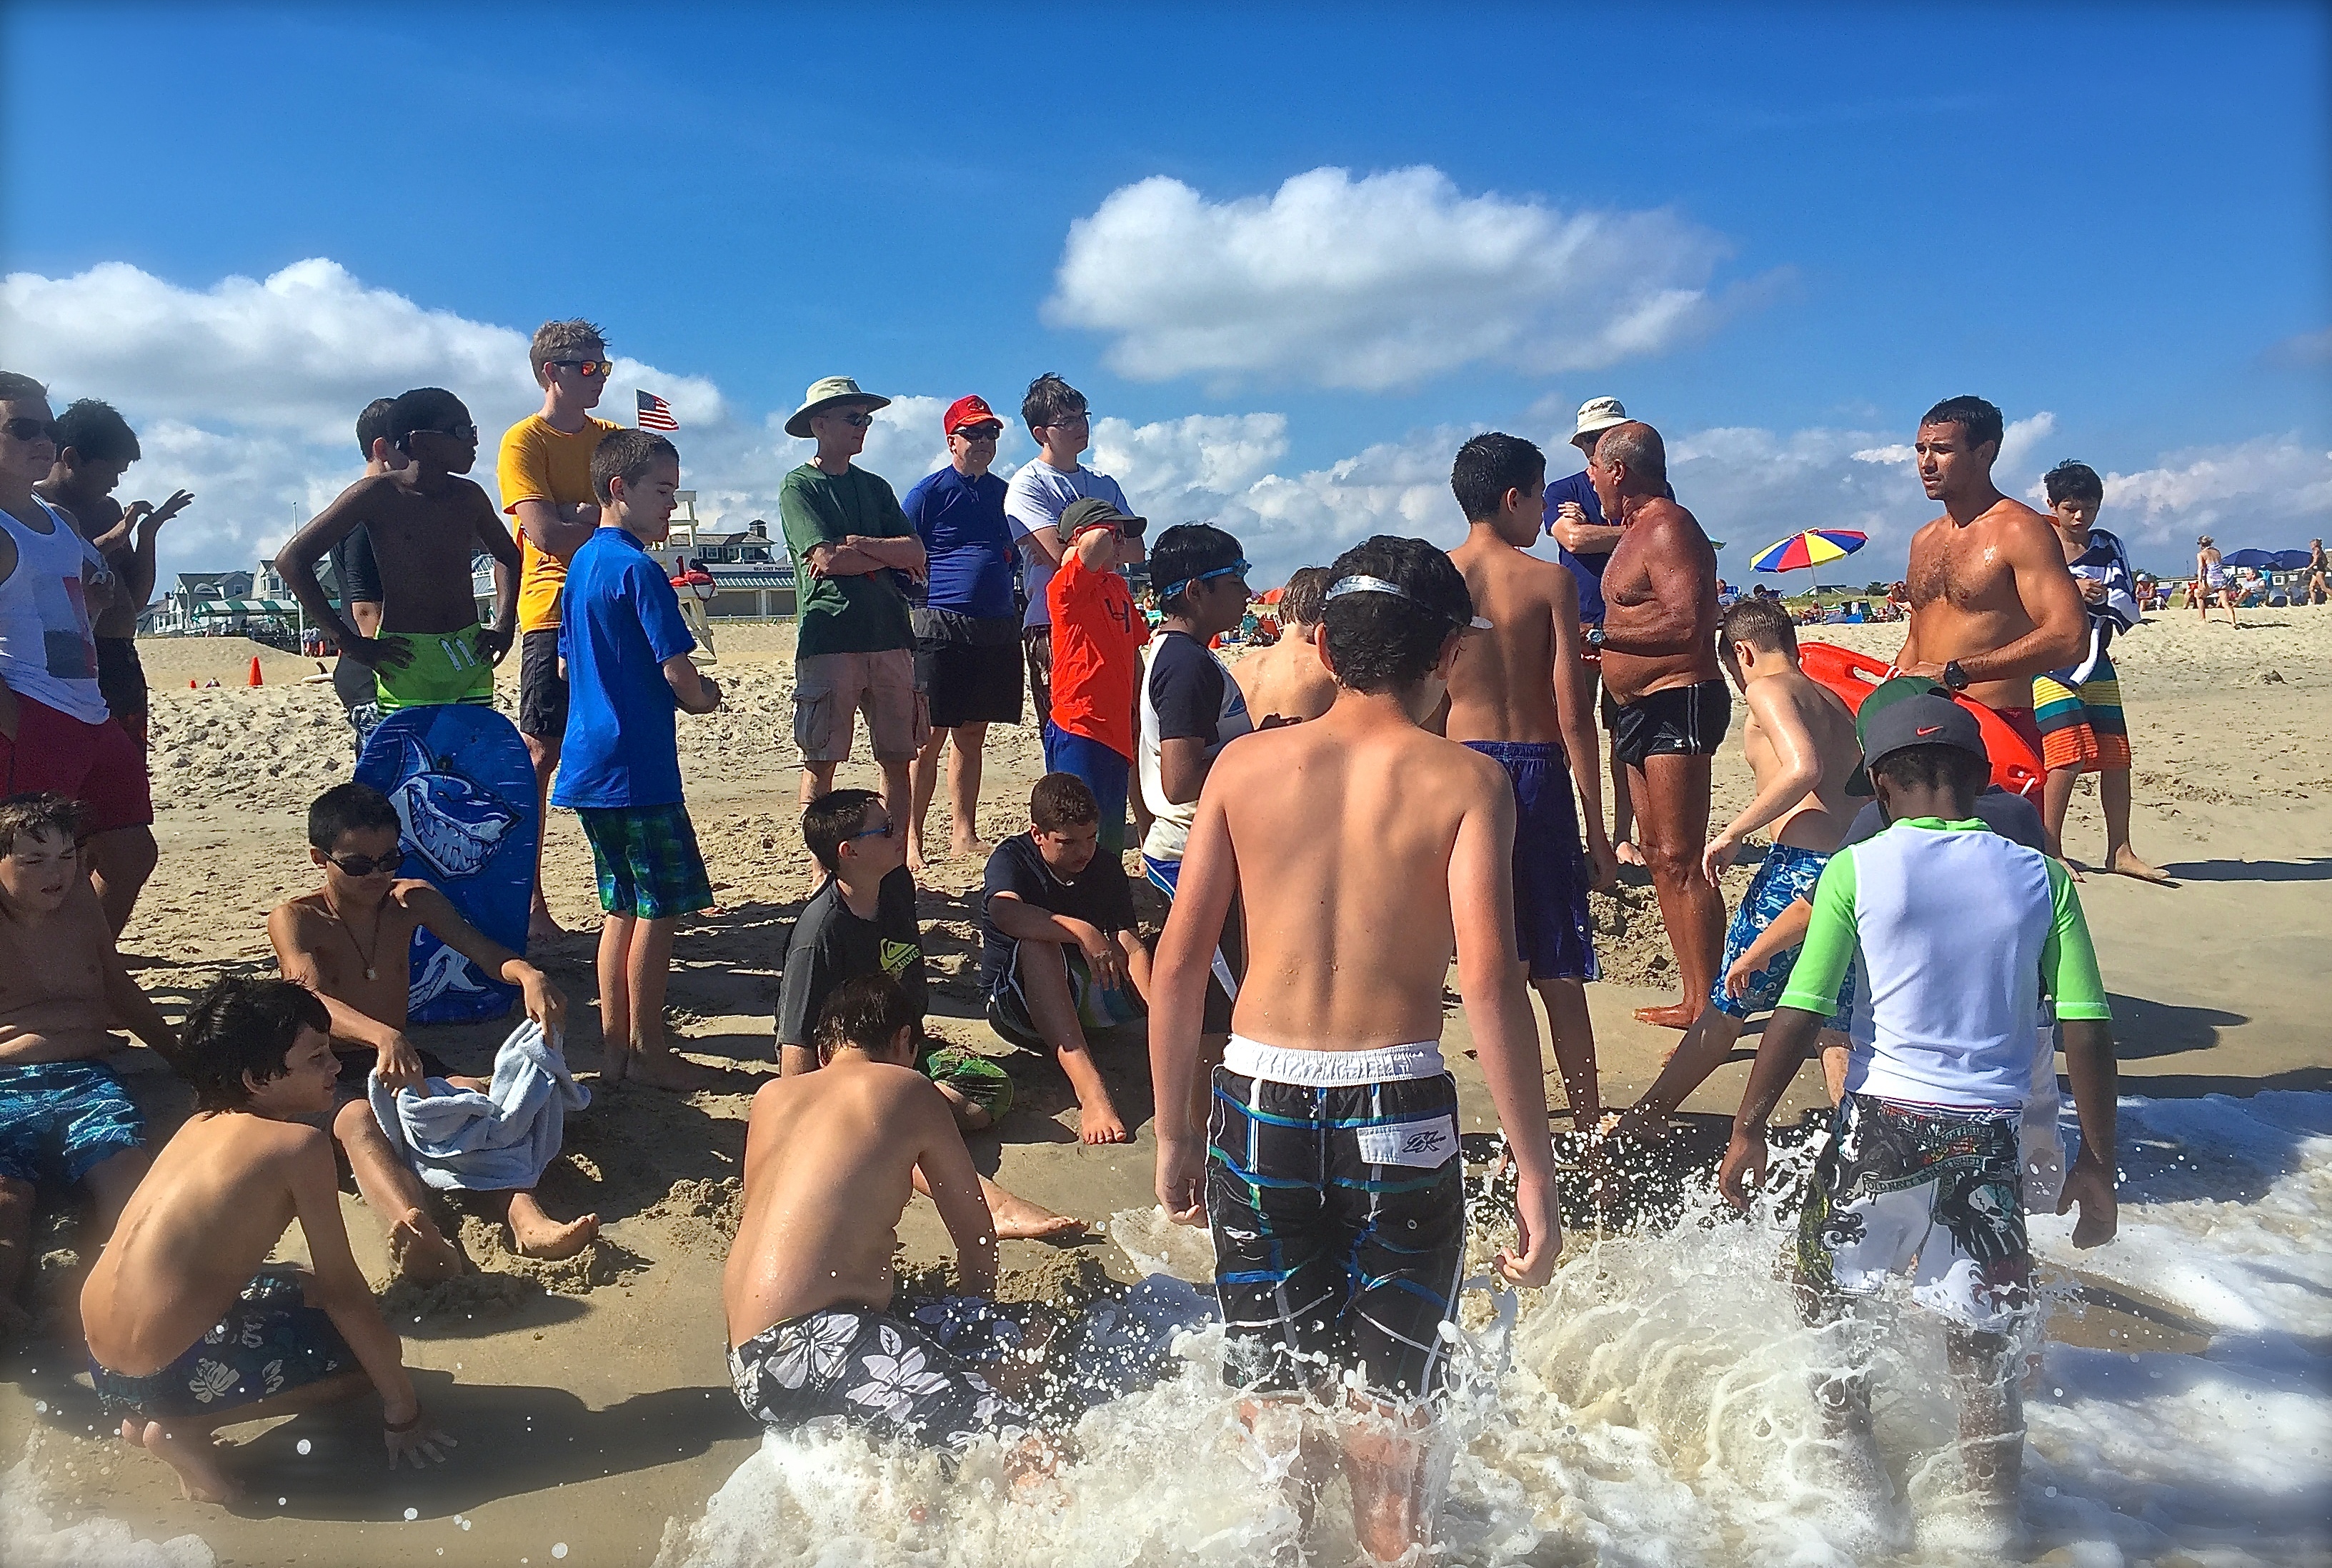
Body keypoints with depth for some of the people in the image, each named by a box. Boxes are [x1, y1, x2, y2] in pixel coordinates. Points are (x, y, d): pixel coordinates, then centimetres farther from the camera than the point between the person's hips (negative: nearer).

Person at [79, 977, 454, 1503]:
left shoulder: (203, 1123, 9)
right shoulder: (299, 1144, -15)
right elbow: (343, 1287, -10)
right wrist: (403, 1410, -1)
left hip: (105, 1366, 9)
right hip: (165, 1373, -9)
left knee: (305, 1286, 27)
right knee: (370, 1346, 6)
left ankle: (149, 1415, 11)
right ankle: (183, 1427, -3)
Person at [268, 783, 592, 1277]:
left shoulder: (411, 902, 5)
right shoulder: (293, 920, -8)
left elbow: (480, 948, -11)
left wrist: (529, 975, -36)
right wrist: (382, 1037, -51)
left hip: (403, 1062, 4)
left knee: (473, 1094, -28)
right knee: (359, 1121, -38)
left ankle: (528, 1223, -53)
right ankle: (419, 1234, -69)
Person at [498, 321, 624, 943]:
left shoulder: (610, 438, 16)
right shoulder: (523, 441, -2)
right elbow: (547, 534, -14)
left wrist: (587, 513, -11)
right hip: (555, 615, -5)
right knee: (541, 756, -4)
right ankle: (530, 904, 1)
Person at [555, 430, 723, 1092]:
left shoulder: (581, 563, 15)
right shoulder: (639, 569, -13)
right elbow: (679, 675, -18)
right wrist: (703, 697, 5)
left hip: (589, 763, 9)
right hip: (637, 766, -9)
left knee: (624, 904, 14)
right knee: (660, 905, -1)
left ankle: (614, 1045, 19)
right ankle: (647, 1050, 5)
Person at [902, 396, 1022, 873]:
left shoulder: (1004, 493, 17)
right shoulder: (928, 493, 0)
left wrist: (1015, 616, 18)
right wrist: (910, 620, -9)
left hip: (997, 630, 6)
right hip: (940, 626, -5)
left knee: (972, 734, 11)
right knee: (931, 736, -5)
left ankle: (963, 836, 18)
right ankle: (911, 842, 2)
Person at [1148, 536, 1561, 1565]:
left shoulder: (1246, 764, 4)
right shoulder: (1465, 781, -3)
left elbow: (1179, 962, 2)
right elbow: (1489, 980, -13)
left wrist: (1174, 1132, 12)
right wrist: (1533, 1173, -8)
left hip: (1257, 1106, 2)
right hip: (1399, 1114, -2)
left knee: (1271, 1415, 20)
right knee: (1386, 1426, 16)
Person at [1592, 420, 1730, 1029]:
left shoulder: (1668, 527, -12)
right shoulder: (1639, 530, 20)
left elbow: (1687, 623, -23)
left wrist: (1600, 633, -18)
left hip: (1678, 705, -11)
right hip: (1640, 710, 11)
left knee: (1680, 860, -12)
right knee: (1659, 856, 12)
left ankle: (1709, 1010, -9)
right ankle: (1693, 999, 18)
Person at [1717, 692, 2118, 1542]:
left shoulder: (1856, 870, -5)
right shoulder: (2040, 877, 2)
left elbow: (1798, 1016, -9)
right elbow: (2087, 1031, -1)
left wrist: (1748, 1129, -1)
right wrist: (2096, 1162, 7)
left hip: (1881, 1124, -2)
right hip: (1987, 1139, 2)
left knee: (1835, 1312, 21)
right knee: (1984, 1344, 17)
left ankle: (1850, 1480, 33)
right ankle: (1996, 1519, 28)